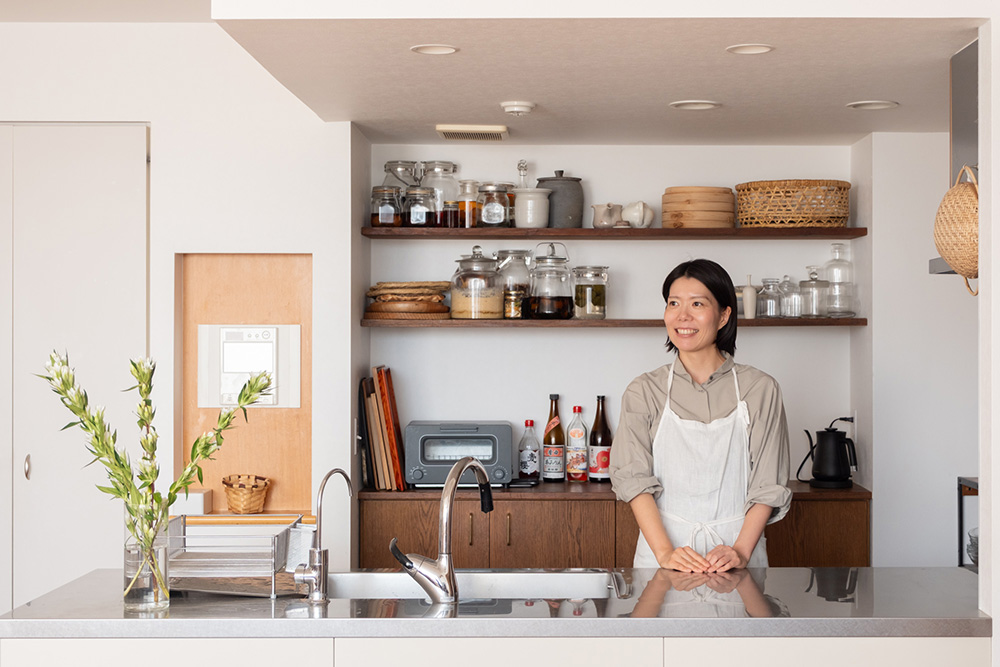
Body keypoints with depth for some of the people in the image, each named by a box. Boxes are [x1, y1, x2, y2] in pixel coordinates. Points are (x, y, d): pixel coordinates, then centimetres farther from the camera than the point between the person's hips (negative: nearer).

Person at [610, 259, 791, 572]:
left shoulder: (760, 390, 2)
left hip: (736, 558, 0)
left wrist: (740, 551, -14)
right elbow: (633, 479, -6)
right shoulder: (644, 391, 3)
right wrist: (665, 553, -18)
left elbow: (767, 486, -1)